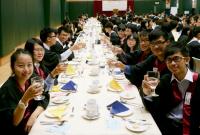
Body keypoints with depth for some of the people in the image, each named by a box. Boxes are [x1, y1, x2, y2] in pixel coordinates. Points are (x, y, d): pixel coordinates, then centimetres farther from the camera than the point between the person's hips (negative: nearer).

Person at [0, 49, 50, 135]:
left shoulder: (32, 78, -5)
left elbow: (45, 99, -1)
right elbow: (13, 122, -24)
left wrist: (34, 115, -17)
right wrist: (25, 98, -37)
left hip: (32, 124, 5)